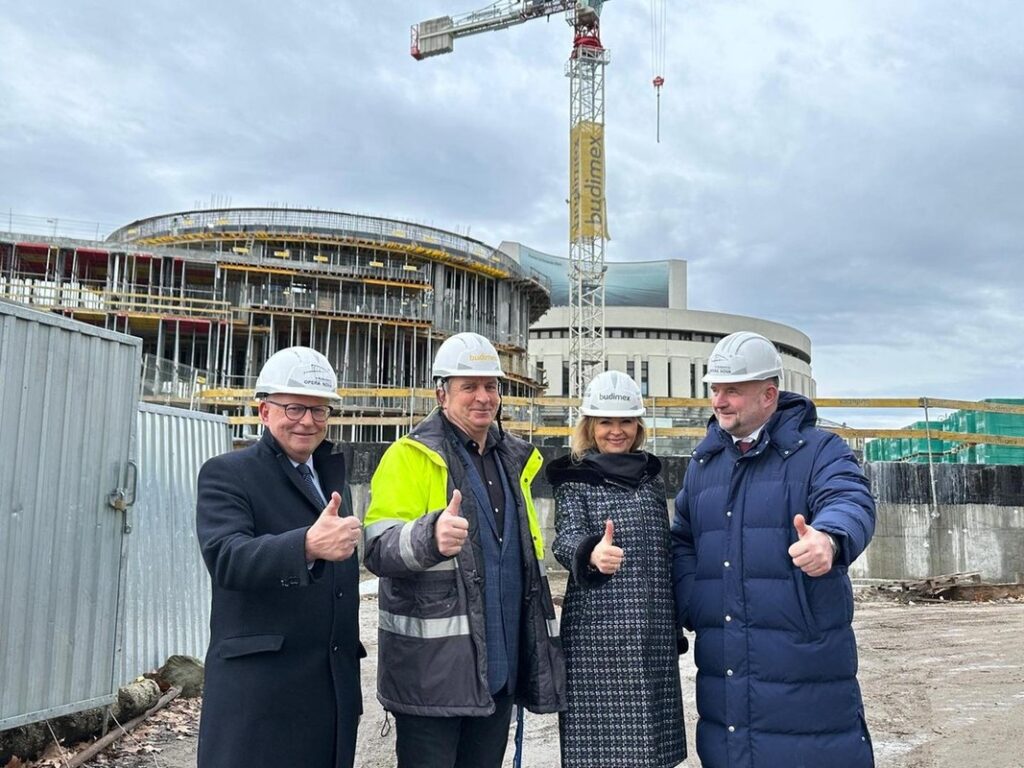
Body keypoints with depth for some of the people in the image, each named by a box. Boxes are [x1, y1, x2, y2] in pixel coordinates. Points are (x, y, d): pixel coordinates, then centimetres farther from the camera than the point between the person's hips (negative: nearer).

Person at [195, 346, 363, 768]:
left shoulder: (334, 478, 16)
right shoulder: (226, 474, -4)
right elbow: (226, 557, -22)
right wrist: (307, 545, -39)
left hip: (334, 690, 6)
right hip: (258, 690, -6)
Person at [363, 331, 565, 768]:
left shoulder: (514, 460, 13)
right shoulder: (410, 456, -7)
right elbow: (379, 549, -19)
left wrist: (538, 640, 20)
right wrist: (430, 536, -39)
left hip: (499, 664, 6)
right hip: (432, 667, -6)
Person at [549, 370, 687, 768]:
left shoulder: (651, 475, 13)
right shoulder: (574, 480, -1)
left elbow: (666, 552, 18)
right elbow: (566, 537, -17)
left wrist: (675, 622, 18)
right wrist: (591, 552, -39)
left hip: (653, 631, 4)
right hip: (597, 631, -4)